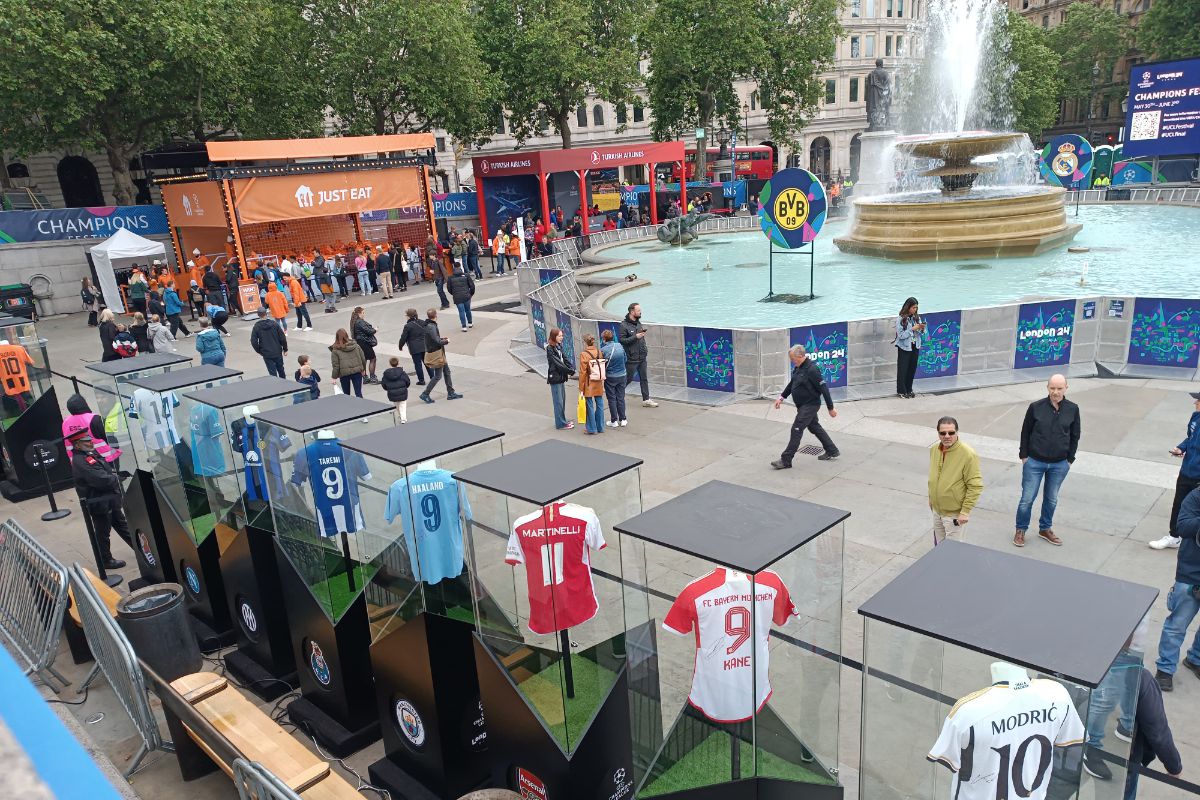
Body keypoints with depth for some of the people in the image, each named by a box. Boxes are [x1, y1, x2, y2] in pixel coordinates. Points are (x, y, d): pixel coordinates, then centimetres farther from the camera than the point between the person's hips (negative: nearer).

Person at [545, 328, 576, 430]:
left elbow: (564, 359, 8)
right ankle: (560, 424, 4)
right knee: (558, 401, -2)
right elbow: (557, 363, -20)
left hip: (561, 377, 8)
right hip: (555, 378, -8)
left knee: (562, 399, 15)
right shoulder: (550, 349, -15)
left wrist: (572, 368, -8)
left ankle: (563, 420, 26)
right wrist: (570, 371, -19)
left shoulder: (559, 346, 10)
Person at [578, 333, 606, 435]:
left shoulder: (584, 354, -15)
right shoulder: (599, 352, 0)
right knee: (599, 404, 11)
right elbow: (603, 368, 6)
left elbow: (582, 372, -13)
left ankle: (591, 428, 11)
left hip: (589, 384, -5)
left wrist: (581, 388, -6)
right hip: (599, 384, 5)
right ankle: (600, 427, 20)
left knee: (590, 405, 4)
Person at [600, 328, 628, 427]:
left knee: (612, 399, 8)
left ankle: (614, 421, 12)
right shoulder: (620, 346, -4)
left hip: (610, 377, -4)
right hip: (622, 375, 4)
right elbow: (625, 359, 6)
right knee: (621, 398, 14)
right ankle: (623, 419, 18)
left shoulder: (603, 350, -17)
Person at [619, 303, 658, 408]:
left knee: (644, 378, 9)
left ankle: (646, 400, 15)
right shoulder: (623, 325, -15)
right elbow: (621, 340, -20)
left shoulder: (638, 322, 9)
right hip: (632, 358, -7)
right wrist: (636, 337, -23)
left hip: (642, 357, 7)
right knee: (628, 379, 4)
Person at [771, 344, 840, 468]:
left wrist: (831, 408, -16)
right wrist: (782, 397, 12)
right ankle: (832, 451, 35)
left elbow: (824, 389, -20)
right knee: (814, 427, 20)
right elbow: (791, 383, 18)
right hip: (803, 405, 10)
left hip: (810, 405, -10)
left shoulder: (812, 369, -23)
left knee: (796, 430, -8)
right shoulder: (798, 367, 4)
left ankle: (785, 460, -4)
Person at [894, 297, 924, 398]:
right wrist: (913, 329, -22)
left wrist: (922, 328, -13)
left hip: (915, 347, 5)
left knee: (912, 369, 12)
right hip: (904, 348, -5)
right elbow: (901, 335, -18)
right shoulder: (900, 319, -14)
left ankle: (909, 390, 25)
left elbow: (921, 333, 9)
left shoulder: (917, 317, 2)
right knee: (903, 370, 3)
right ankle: (901, 391, 13)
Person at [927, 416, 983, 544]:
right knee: (939, 546, 22)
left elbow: (975, 486, -19)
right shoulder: (934, 449, 0)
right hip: (937, 510, 7)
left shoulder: (968, 454, -21)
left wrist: (965, 511, -20)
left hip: (955, 514, -7)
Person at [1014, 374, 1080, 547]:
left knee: (1052, 499, 15)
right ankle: (1020, 530, 19)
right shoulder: (1035, 407, -9)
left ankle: (1045, 529, 33)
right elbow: (1025, 432, 0)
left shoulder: (1072, 409, -4)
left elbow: (1075, 436, 7)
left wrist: (1070, 459, 6)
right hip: (1034, 462, -2)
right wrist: (1024, 456, -1)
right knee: (1027, 498, 2)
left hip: (1060, 465, 2)